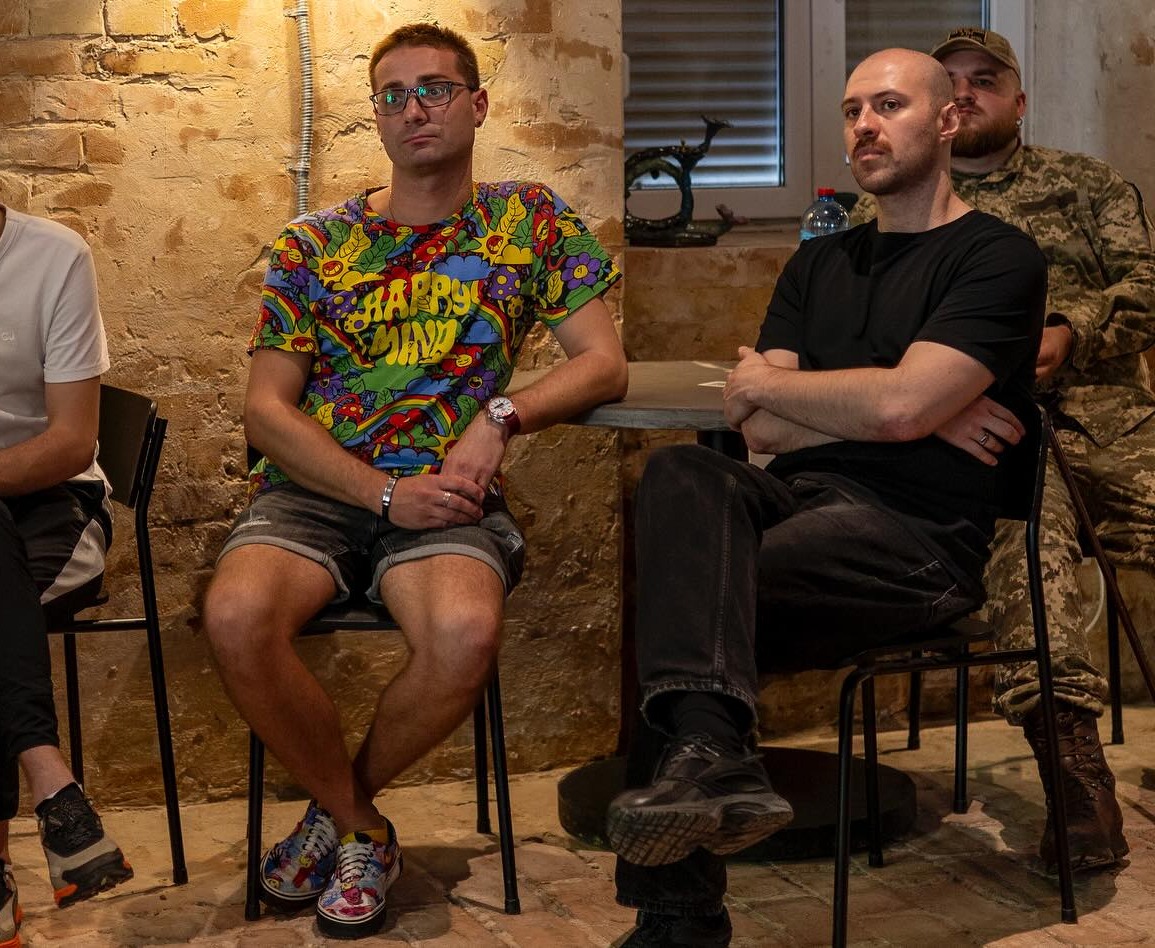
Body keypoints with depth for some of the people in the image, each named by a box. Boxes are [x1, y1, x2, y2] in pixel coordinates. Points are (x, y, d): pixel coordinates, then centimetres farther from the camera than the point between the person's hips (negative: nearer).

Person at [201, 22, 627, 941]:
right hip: (313, 489, 1)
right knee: (238, 615, -31)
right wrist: (385, 493, -10)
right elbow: (266, 408, 3)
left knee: (466, 632, -34)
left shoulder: (533, 221, 10)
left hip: (448, 495, -1)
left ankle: (338, 805, -2)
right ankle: (359, 828, -5)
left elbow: (605, 364, 4)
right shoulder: (313, 245, 9)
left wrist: (502, 416, -14)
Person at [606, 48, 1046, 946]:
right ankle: (711, 756, -45)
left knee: (678, 594, -27)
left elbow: (900, 407, -13)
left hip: (916, 536, -5)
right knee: (682, 472, -28)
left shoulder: (998, 257, 4)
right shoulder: (821, 263, 24)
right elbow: (761, 428, 10)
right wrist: (935, 414, -1)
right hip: (799, 497, 5)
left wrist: (764, 382, 4)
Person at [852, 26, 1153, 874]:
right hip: (981, 419, -2)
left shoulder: (1086, 183, 24)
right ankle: (1075, 771, -33)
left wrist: (1068, 333, -10)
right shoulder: (890, 205, 23)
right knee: (1026, 521, -33)